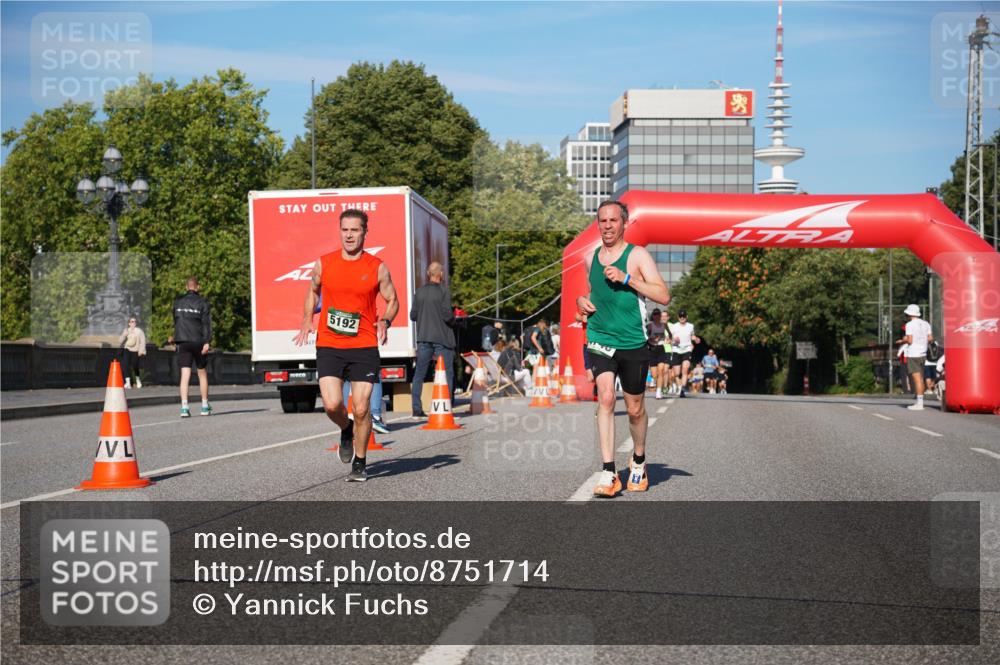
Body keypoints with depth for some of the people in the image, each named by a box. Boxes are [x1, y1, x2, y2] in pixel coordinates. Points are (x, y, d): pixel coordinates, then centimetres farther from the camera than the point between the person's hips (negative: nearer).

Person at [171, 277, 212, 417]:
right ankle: (205, 407, 19)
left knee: (185, 375, -2)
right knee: (202, 374, 12)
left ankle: (184, 407, -13)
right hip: (198, 342, -2)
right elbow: (206, 323, -11)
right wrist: (207, 342, -14)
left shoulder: (178, 302, 7)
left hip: (182, 342, 2)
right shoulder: (203, 302, -3)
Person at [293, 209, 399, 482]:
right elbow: (313, 291, 21)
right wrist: (307, 322, 7)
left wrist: (385, 321, -10)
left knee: (361, 409, -2)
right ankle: (346, 431, 25)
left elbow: (392, 300, 10)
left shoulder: (377, 268, 0)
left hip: (364, 347, -1)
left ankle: (360, 463, 18)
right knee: (332, 405, -11)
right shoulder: (323, 264, 3)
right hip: (329, 346, 1)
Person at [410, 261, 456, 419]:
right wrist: (453, 319, 5)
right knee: (446, 373, 3)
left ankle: (417, 409, 7)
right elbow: (447, 315, -16)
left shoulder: (419, 292, 5)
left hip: (423, 338, 4)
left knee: (419, 373, 9)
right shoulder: (443, 291, -9)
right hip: (442, 338, -4)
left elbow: (413, 315, 7)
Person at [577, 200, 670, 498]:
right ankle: (608, 473, -18)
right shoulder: (590, 258, 11)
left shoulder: (637, 255, -4)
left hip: (633, 343, -2)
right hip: (599, 339, 2)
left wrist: (627, 278, -21)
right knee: (605, 398, -18)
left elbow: (664, 296, -13)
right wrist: (582, 300, 6)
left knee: (635, 409, 9)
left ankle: (638, 461, 36)